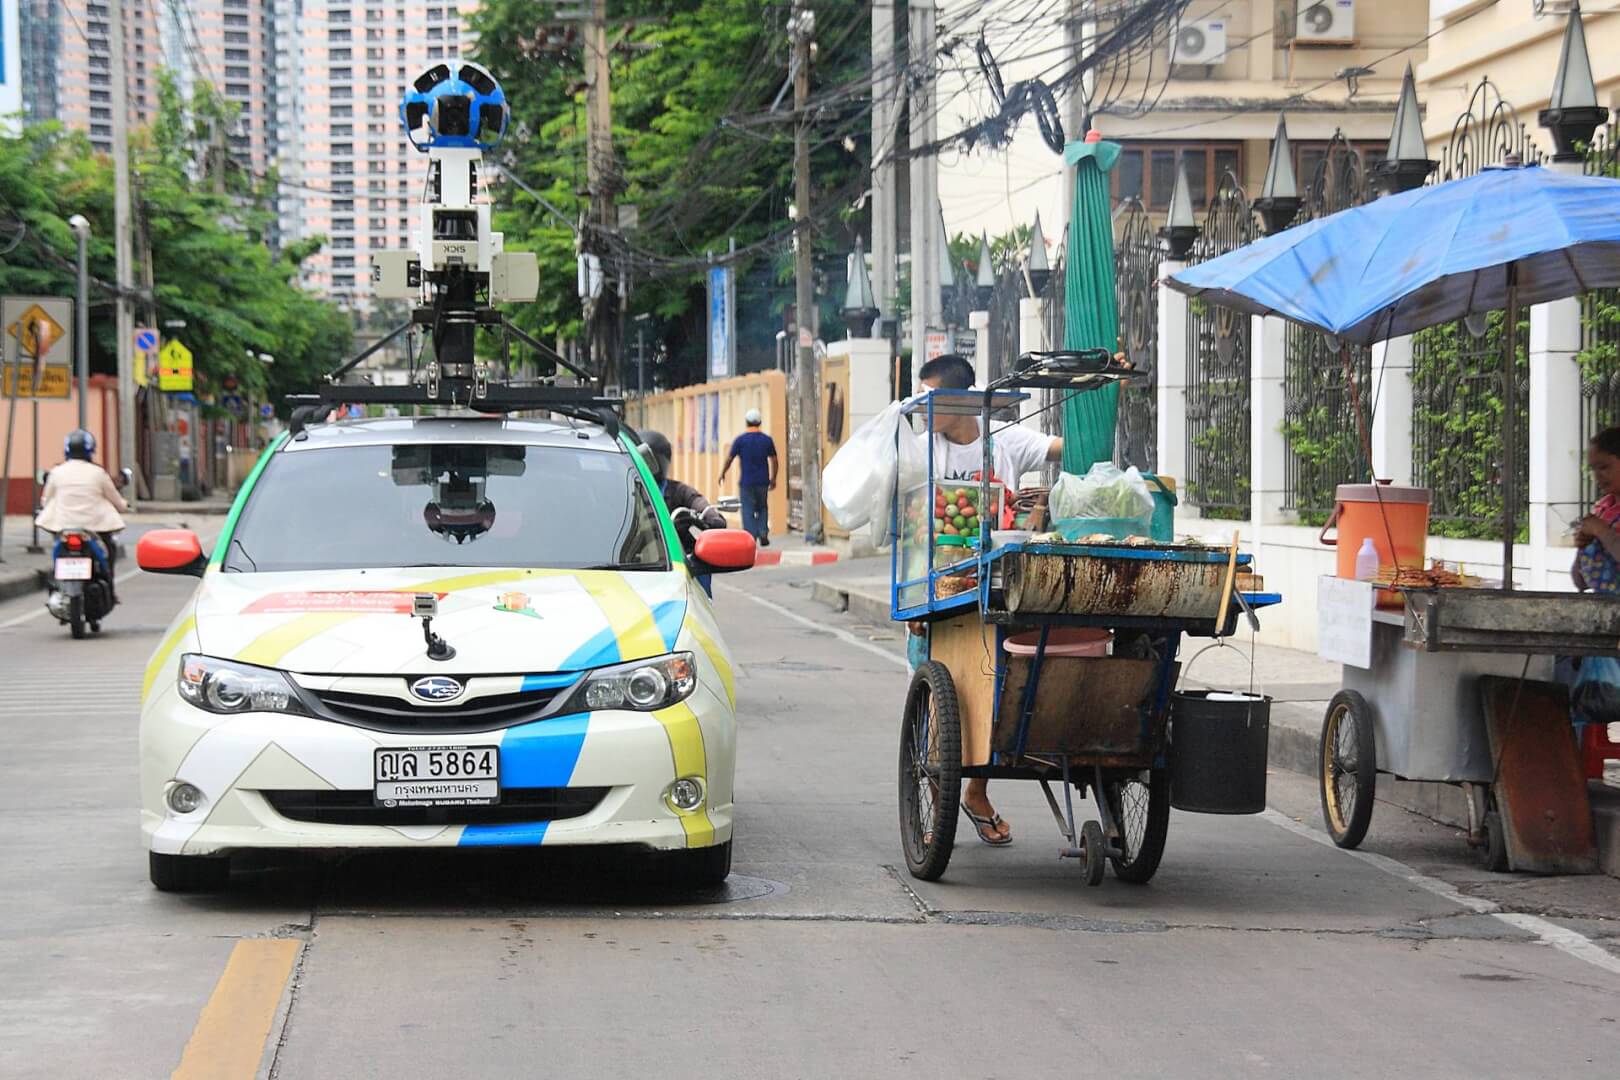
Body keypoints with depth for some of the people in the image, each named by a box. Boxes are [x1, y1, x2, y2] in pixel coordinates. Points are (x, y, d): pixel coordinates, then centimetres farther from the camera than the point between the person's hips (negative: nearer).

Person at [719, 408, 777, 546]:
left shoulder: (740, 440, -5)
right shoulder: (767, 440, 1)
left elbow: (729, 459, -2)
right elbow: (774, 461, 4)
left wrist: (722, 473, 14)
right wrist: (773, 479, 15)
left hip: (746, 482, -2)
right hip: (762, 481, 2)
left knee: (748, 510, 2)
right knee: (762, 508, 17)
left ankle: (751, 538, -5)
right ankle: (763, 533, 2)